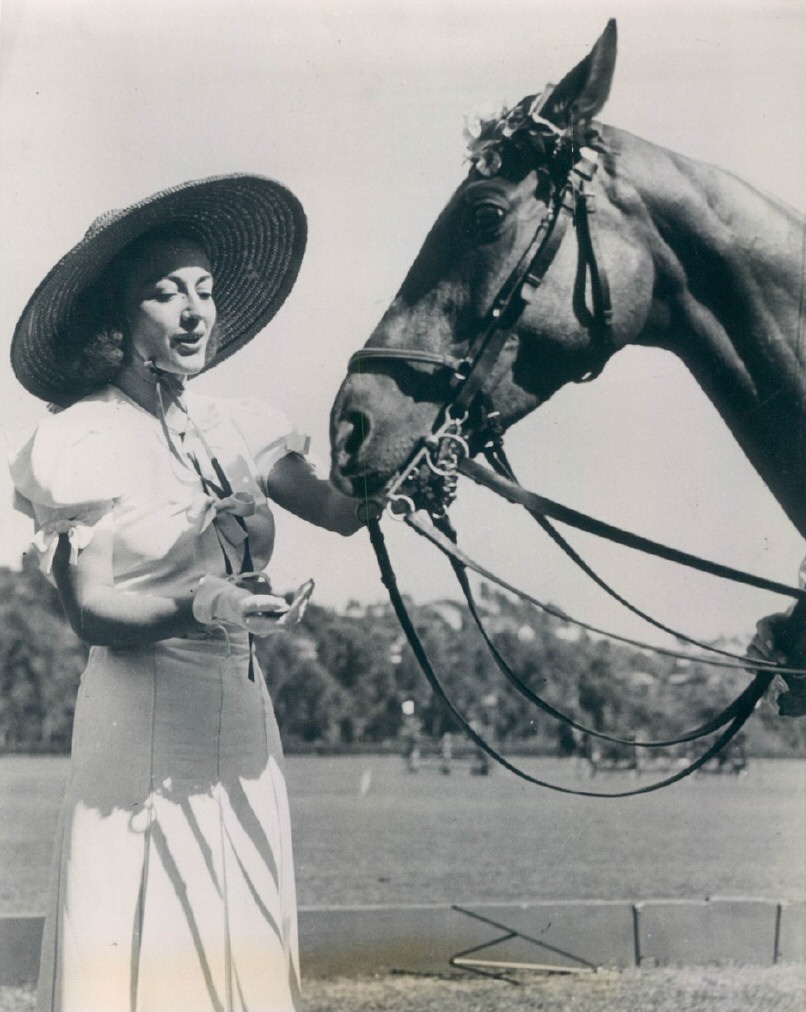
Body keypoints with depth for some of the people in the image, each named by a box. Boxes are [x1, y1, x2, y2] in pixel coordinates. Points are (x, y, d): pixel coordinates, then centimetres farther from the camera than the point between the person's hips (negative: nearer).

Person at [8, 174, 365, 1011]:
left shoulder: (232, 428, 9)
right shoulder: (81, 441, -5)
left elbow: (341, 509, 2)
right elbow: (90, 611, -9)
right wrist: (200, 607, -25)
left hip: (241, 718, 6)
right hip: (143, 722, -5)